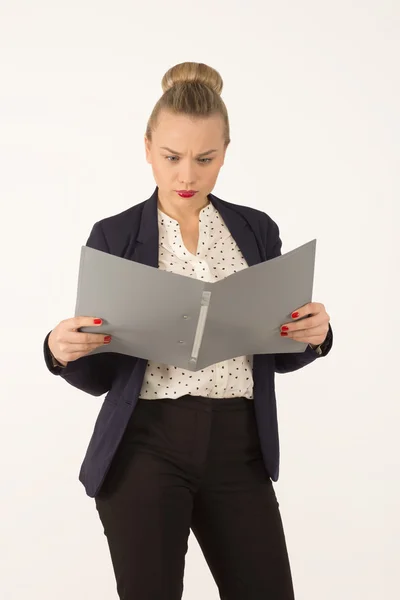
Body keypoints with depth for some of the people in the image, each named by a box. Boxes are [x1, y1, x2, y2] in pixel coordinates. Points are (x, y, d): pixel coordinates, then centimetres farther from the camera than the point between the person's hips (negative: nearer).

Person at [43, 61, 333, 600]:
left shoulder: (257, 230, 8)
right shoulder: (114, 237, 0)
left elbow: (278, 354, 12)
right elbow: (99, 375, 1)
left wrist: (314, 335, -10)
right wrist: (62, 350, -21)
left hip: (238, 450, 3)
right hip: (145, 449, -2)